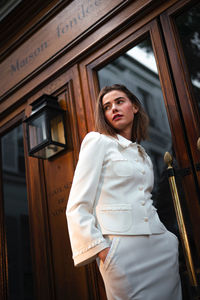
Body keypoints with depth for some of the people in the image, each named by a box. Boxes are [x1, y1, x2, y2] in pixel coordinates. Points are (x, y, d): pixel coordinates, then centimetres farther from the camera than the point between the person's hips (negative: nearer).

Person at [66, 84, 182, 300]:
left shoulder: (143, 155, 20)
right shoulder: (97, 141, 0)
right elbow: (77, 207, -7)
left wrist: (168, 237, 9)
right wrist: (100, 249, -15)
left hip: (162, 248, 6)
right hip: (123, 248, -6)